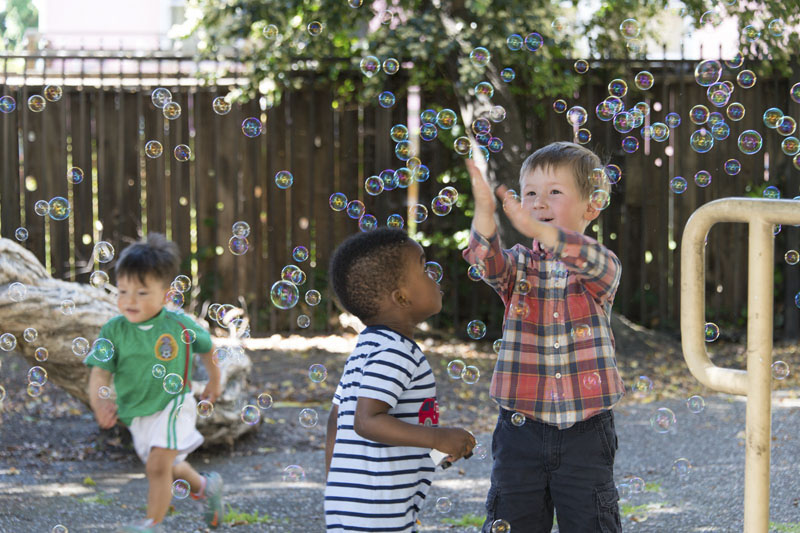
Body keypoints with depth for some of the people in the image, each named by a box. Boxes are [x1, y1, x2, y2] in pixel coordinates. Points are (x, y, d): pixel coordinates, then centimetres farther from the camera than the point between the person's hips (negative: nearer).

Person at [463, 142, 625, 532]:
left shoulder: (602, 268, -2)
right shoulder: (520, 266, 5)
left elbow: (594, 264, -27)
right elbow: (489, 263, -18)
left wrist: (535, 228, -44)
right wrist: (484, 213, -40)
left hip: (585, 431, -2)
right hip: (521, 428, 2)